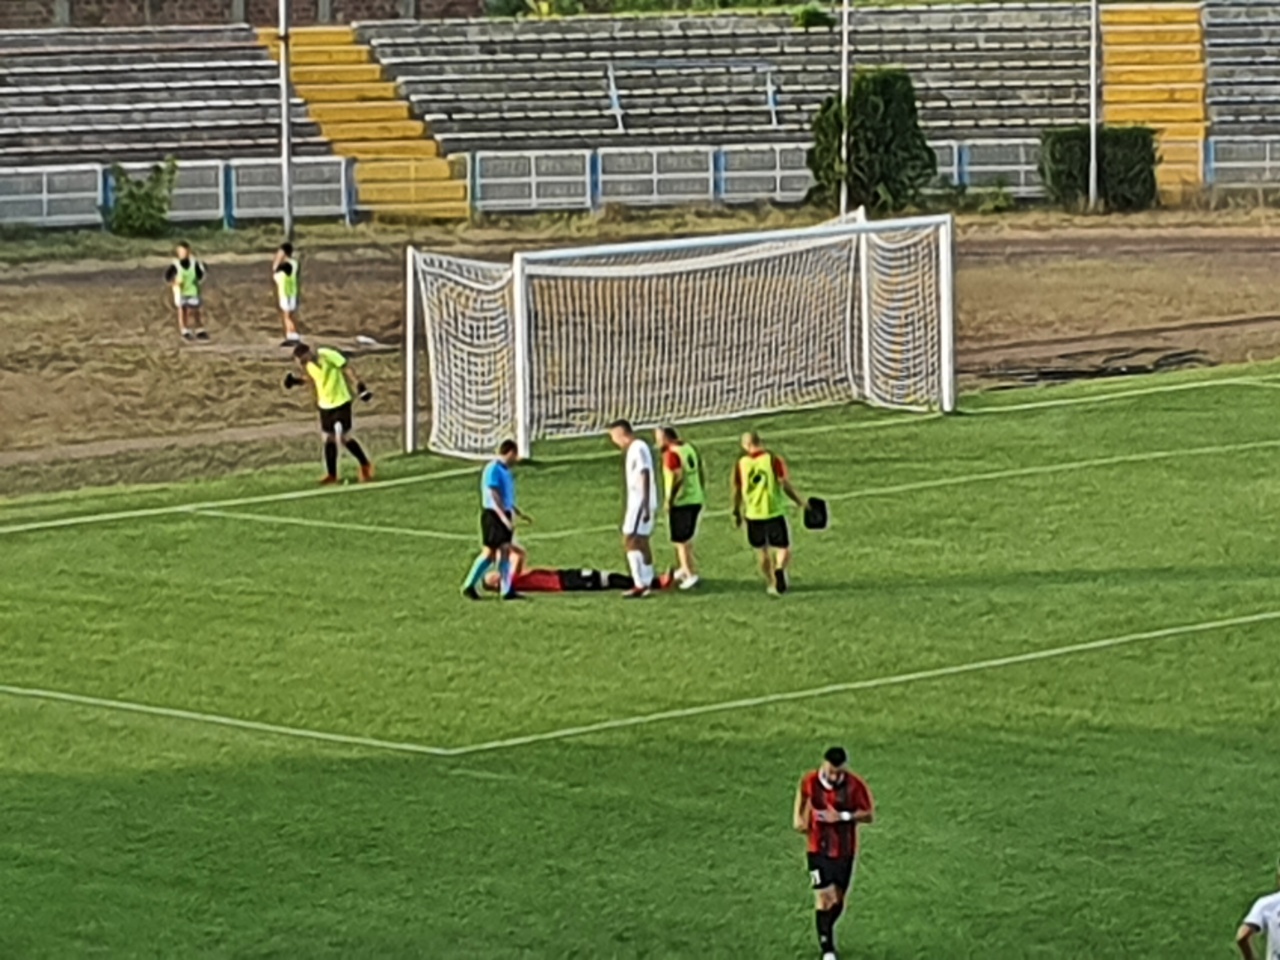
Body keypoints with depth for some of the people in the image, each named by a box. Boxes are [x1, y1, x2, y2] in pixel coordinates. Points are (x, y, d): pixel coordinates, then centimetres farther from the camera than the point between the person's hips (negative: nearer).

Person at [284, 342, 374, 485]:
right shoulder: (308, 364, 0)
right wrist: (298, 381, 3)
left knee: (345, 437, -7)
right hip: (324, 404, 7)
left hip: (340, 401, -7)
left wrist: (359, 385, -22)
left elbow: (347, 368, -17)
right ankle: (331, 474, 16)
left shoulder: (328, 355, -22)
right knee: (329, 438, 7)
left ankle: (365, 465, 11)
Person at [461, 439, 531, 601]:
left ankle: (506, 590, 4)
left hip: (504, 515, 9)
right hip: (493, 515, -9)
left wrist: (519, 513, 27)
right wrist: (505, 518, -27)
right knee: (489, 552, -6)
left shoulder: (505, 471, 14)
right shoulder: (493, 470, -15)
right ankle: (469, 586, 3)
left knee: (505, 550, 4)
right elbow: (494, 497, -21)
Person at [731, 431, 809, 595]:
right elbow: (785, 484, -10)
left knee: (763, 551, 19)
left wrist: (737, 513, 18)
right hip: (775, 513, -2)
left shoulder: (741, 463, -1)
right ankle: (779, 569, -23)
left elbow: (737, 490, 5)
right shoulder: (774, 460, -6)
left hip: (753, 515, 2)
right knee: (783, 549, 7)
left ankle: (771, 583, 22)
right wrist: (799, 501, 4)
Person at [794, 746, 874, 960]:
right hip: (819, 849, -1)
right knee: (824, 898, -12)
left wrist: (843, 816, -23)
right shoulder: (810, 782, -10)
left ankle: (826, 932, 40)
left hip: (845, 850, 1)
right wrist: (799, 817, 2)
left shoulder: (856, 785, -14)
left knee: (838, 900, 12)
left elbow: (869, 814, -10)